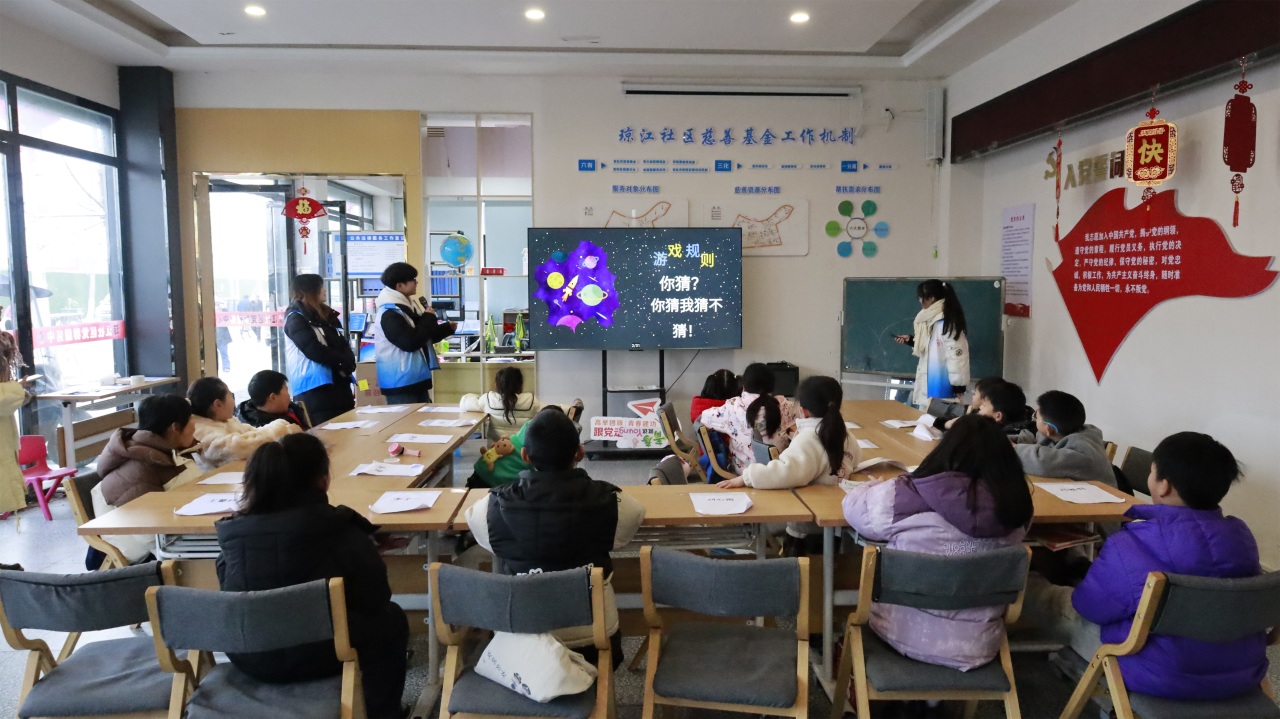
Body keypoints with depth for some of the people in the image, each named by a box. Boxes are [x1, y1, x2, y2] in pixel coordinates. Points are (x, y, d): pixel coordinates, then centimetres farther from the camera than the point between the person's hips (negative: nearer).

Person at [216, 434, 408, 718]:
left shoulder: (232, 530, -6)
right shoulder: (340, 530, -18)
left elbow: (230, 593, 9)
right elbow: (376, 599, -11)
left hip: (247, 656, 5)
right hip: (317, 655, -5)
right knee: (390, 619, 19)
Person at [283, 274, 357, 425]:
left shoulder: (327, 315, 18)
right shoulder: (296, 318, -5)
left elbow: (344, 345, 10)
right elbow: (315, 350, -16)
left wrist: (348, 364, -10)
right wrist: (343, 363, -9)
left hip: (338, 383, 7)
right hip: (315, 387, -7)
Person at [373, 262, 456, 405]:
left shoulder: (410, 305, 12)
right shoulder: (390, 314, -19)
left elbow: (425, 337, 22)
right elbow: (411, 342, -25)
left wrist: (447, 328, 8)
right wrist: (429, 318, -14)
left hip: (416, 380, 10)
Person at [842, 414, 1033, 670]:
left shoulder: (904, 497, -22)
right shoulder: (1015, 506, -14)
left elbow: (853, 506, -4)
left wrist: (882, 485, 15)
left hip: (906, 635, -2)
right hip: (977, 645, 3)